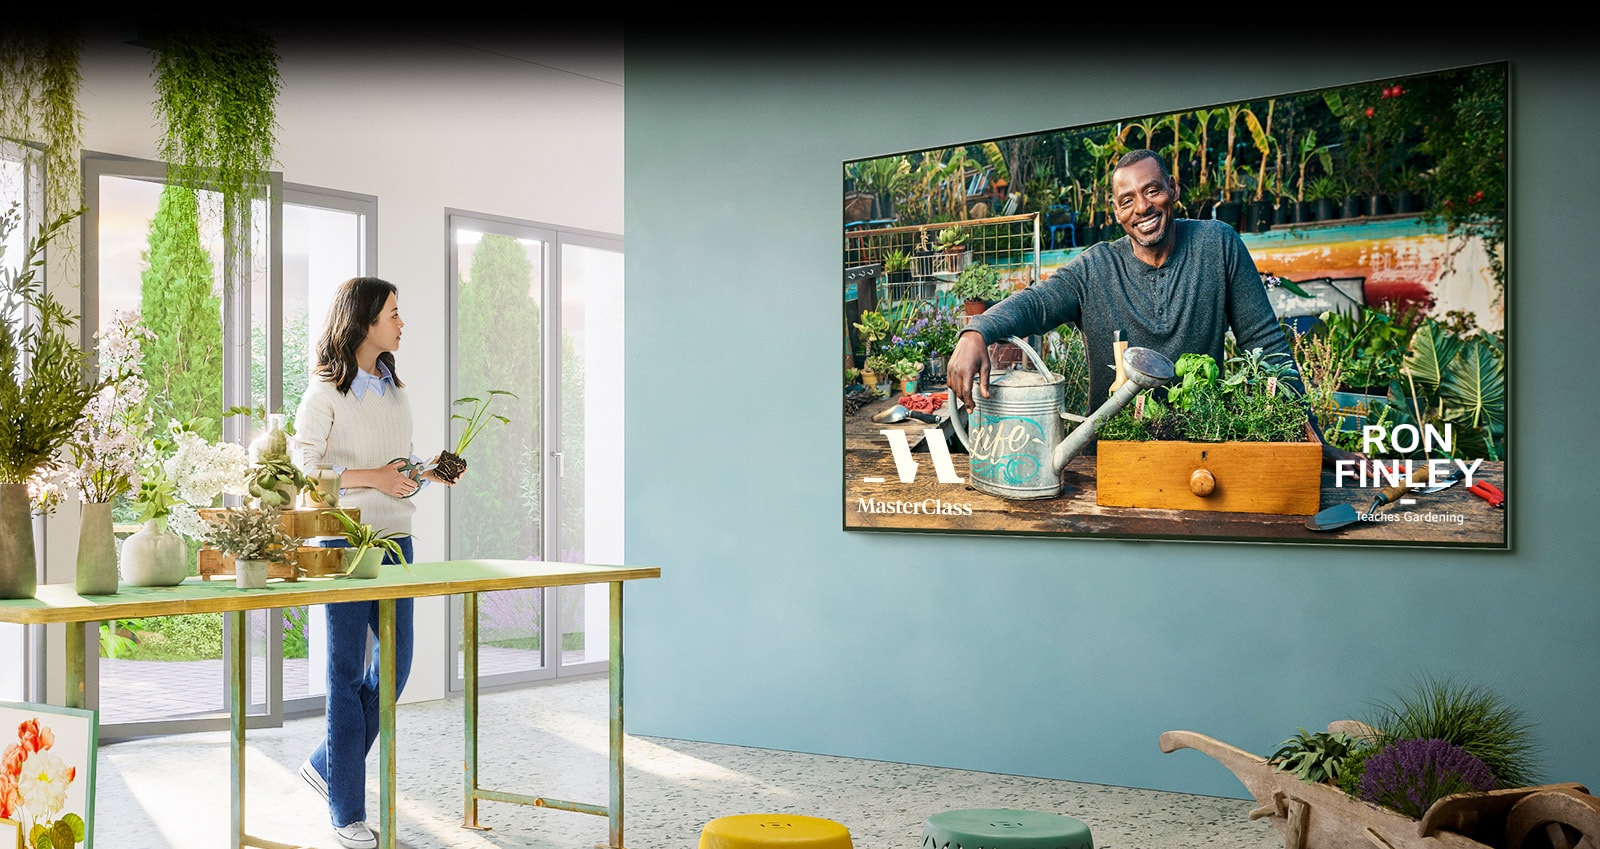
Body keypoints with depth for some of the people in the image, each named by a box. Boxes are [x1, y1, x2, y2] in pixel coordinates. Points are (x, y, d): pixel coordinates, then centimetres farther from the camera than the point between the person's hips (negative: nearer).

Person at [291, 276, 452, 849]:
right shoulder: (326, 391, -5)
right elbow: (302, 466, -12)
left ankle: (327, 766, 27)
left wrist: (426, 475, 3)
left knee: (396, 661, 9)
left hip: (395, 536, 7)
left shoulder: (394, 389, 16)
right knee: (348, 670, -2)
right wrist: (370, 477, -19)